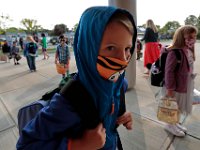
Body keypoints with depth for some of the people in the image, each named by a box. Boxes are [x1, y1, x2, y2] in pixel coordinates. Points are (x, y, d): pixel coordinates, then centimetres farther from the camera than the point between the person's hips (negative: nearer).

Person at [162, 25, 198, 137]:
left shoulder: (189, 51, 4)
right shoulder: (175, 52, -25)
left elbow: (189, 68, 12)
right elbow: (169, 71, -25)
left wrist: (190, 85, 16)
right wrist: (170, 88, -22)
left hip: (186, 85, 9)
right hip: (176, 86, -9)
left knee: (179, 107, 23)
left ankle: (175, 123, 45)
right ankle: (170, 125, 34)